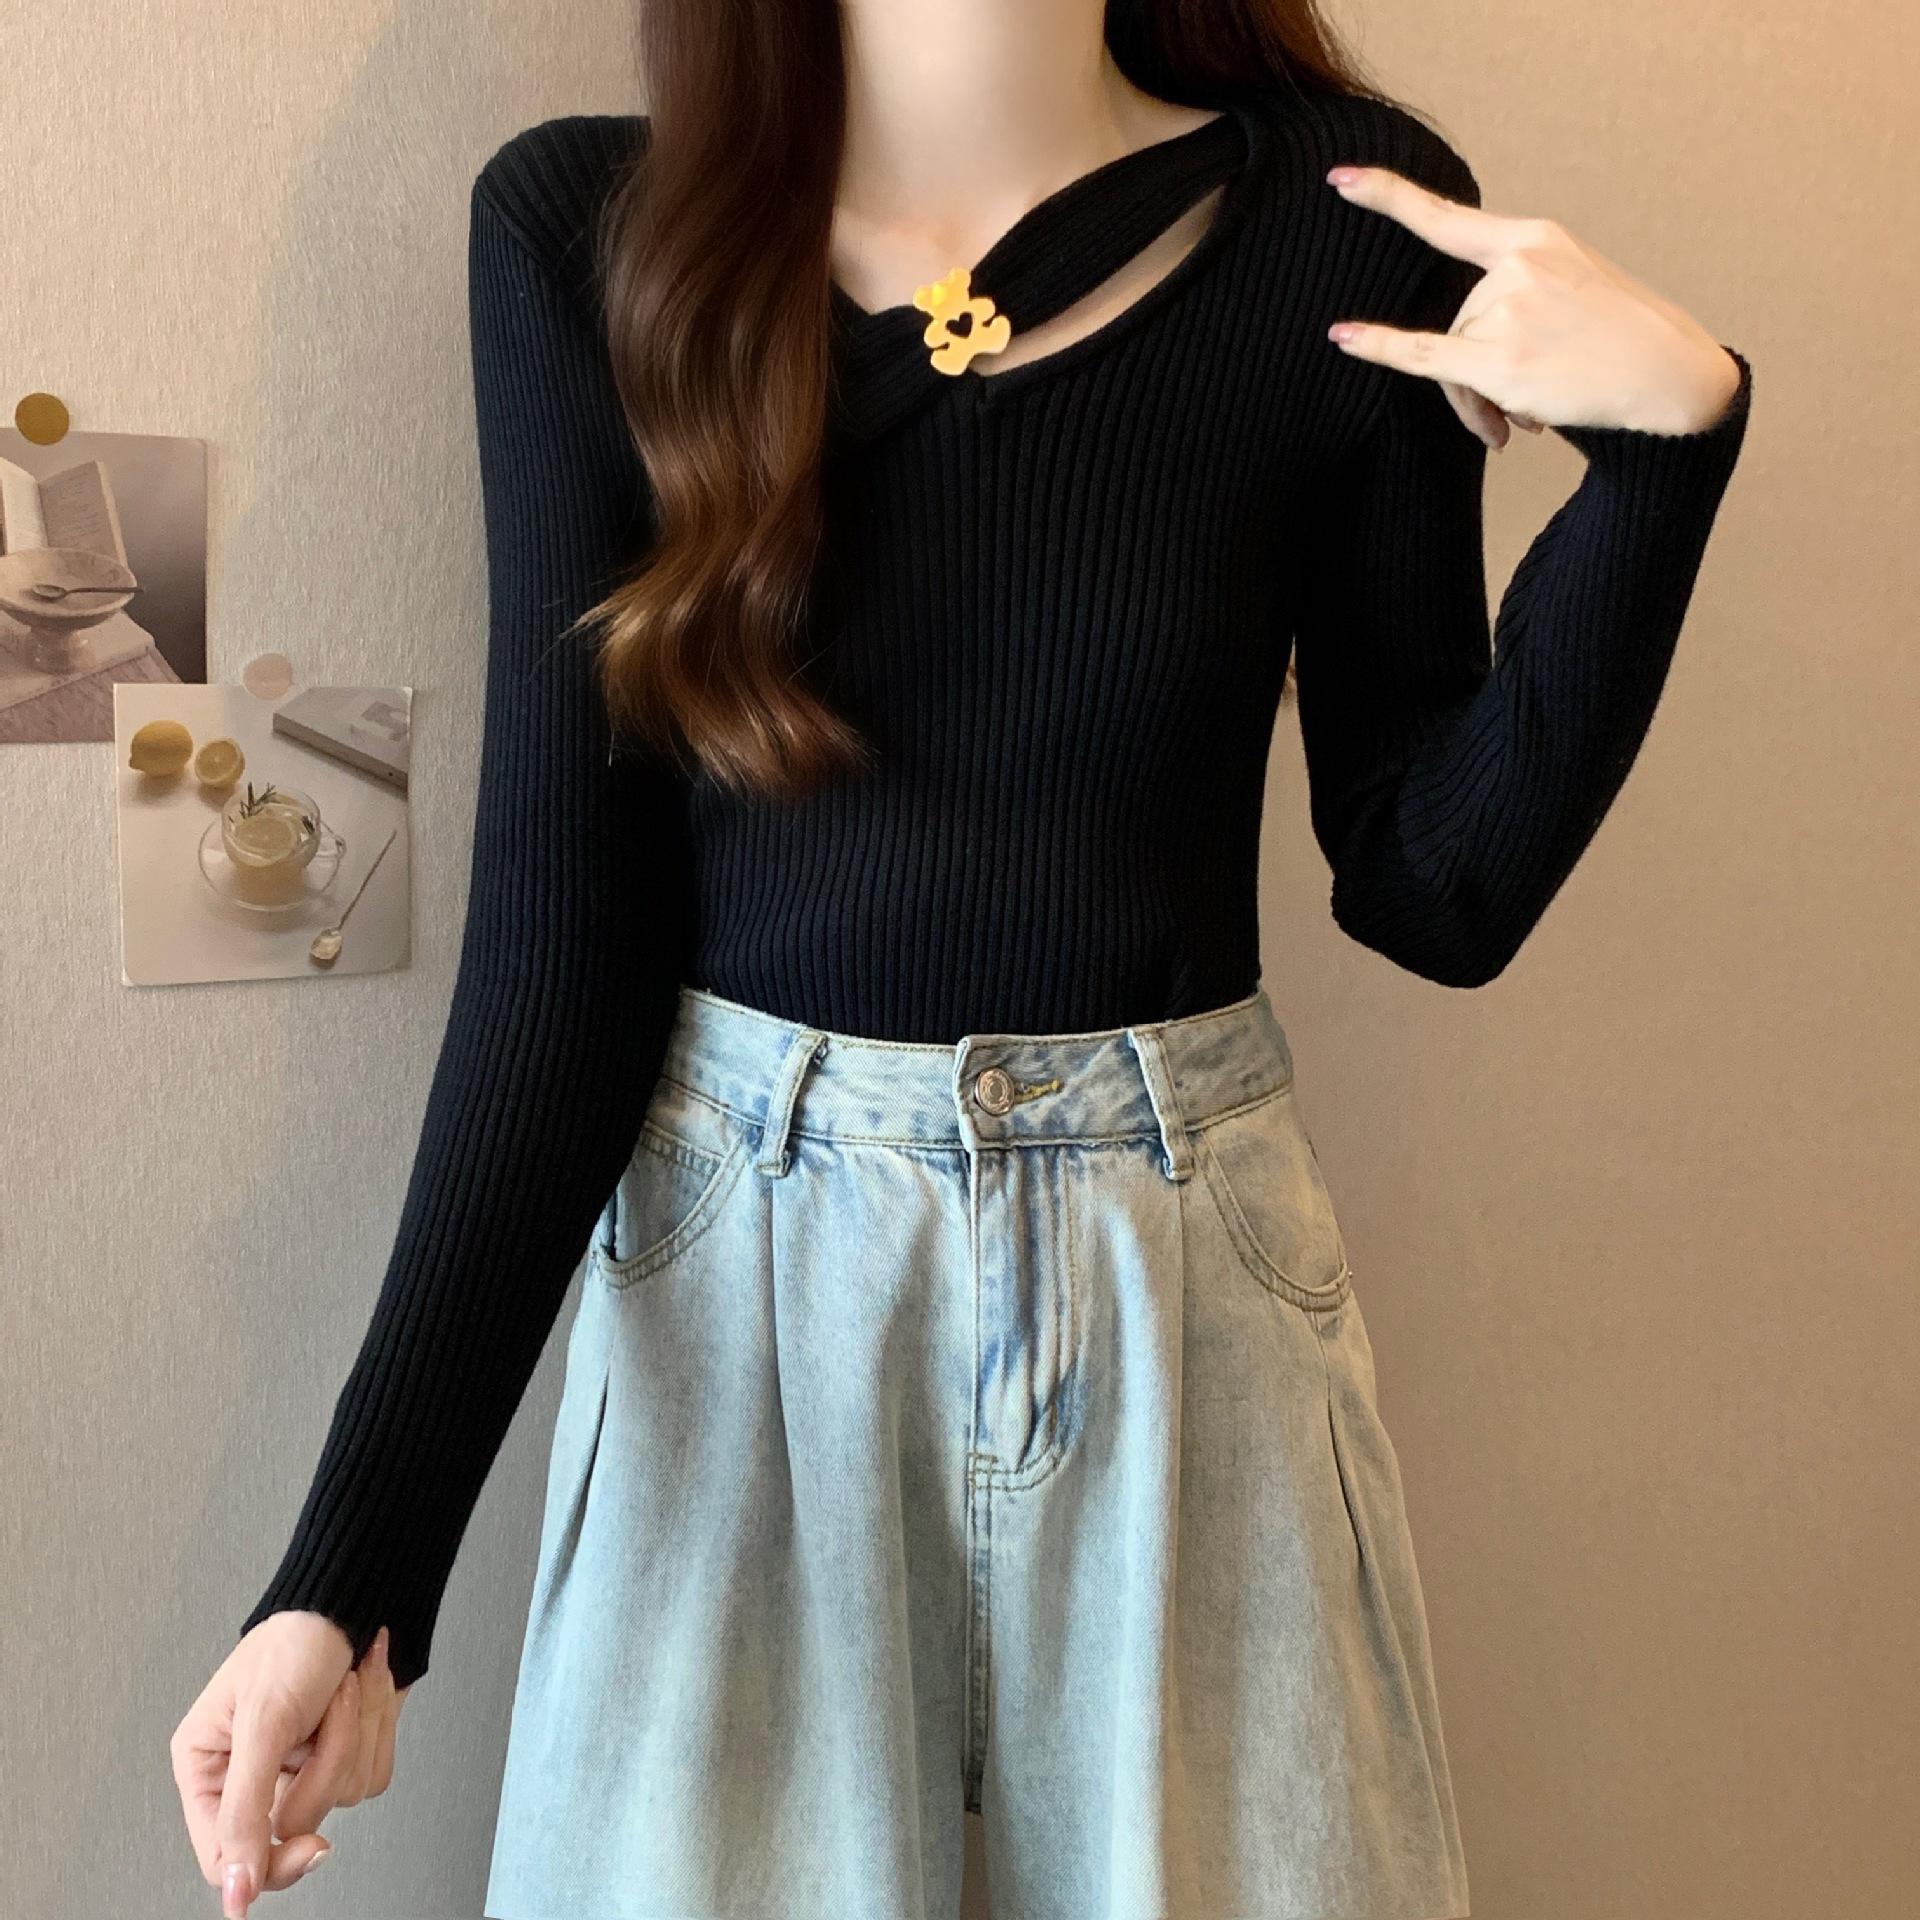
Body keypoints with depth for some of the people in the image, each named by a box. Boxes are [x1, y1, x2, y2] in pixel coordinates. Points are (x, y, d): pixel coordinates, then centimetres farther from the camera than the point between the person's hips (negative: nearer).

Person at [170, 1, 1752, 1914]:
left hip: (1184, 1269, 1)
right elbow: (560, 927, -8)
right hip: (737, 1271, 0)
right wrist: (355, 1564, -12)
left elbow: (1438, 891, -1)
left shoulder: (1357, 227, -6)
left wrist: (1667, 443, -13)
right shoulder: (585, 229, -7)